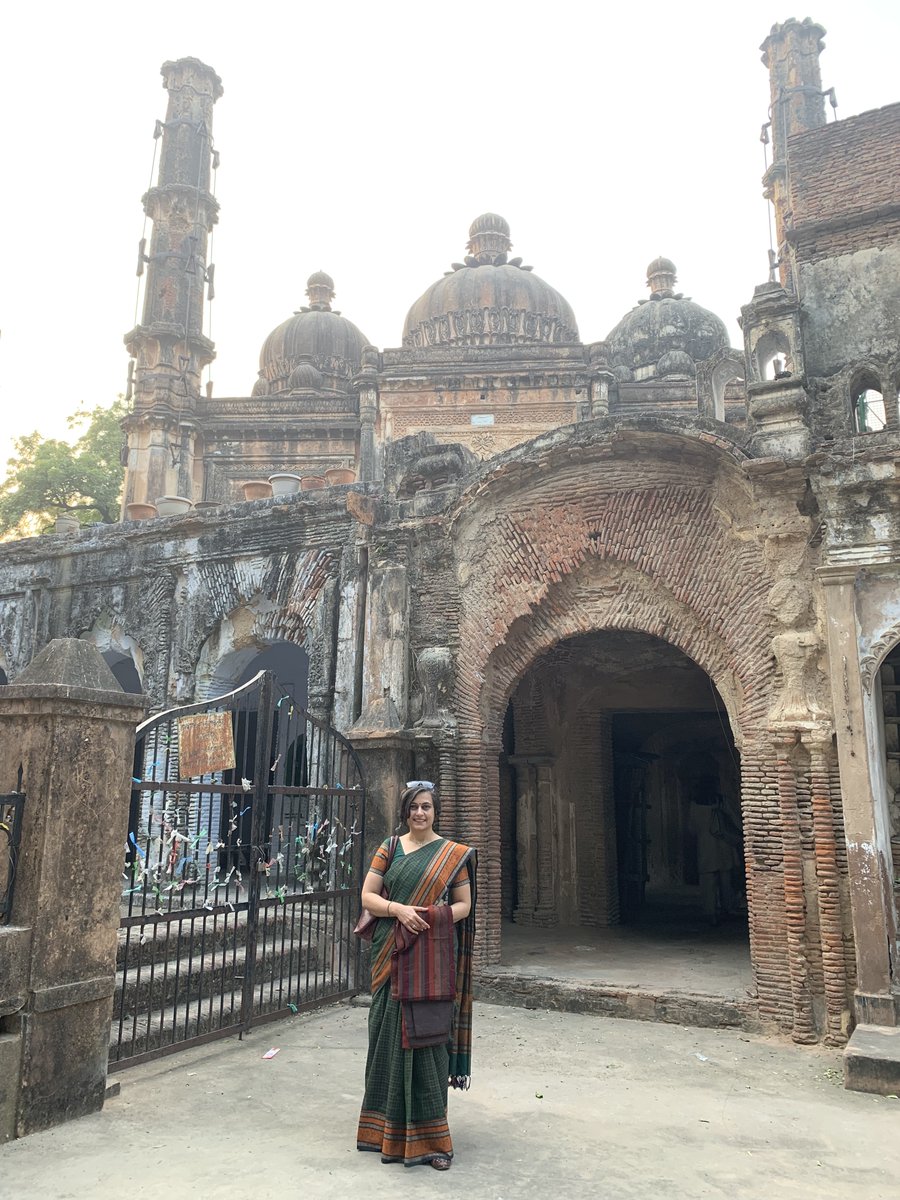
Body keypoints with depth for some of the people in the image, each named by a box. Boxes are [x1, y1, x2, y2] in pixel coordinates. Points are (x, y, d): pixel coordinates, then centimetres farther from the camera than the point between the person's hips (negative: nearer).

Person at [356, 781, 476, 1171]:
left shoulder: (453, 854, 4)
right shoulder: (389, 849, 6)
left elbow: (464, 905, 4)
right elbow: (367, 895, 3)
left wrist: (436, 917, -15)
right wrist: (399, 909, -15)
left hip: (434, 957, -1)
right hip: (392, 954, 2)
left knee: (428, 1036, -1)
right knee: (391, 1034, 6)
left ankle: (428, 1134, 11)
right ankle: (389, 1126, 21)